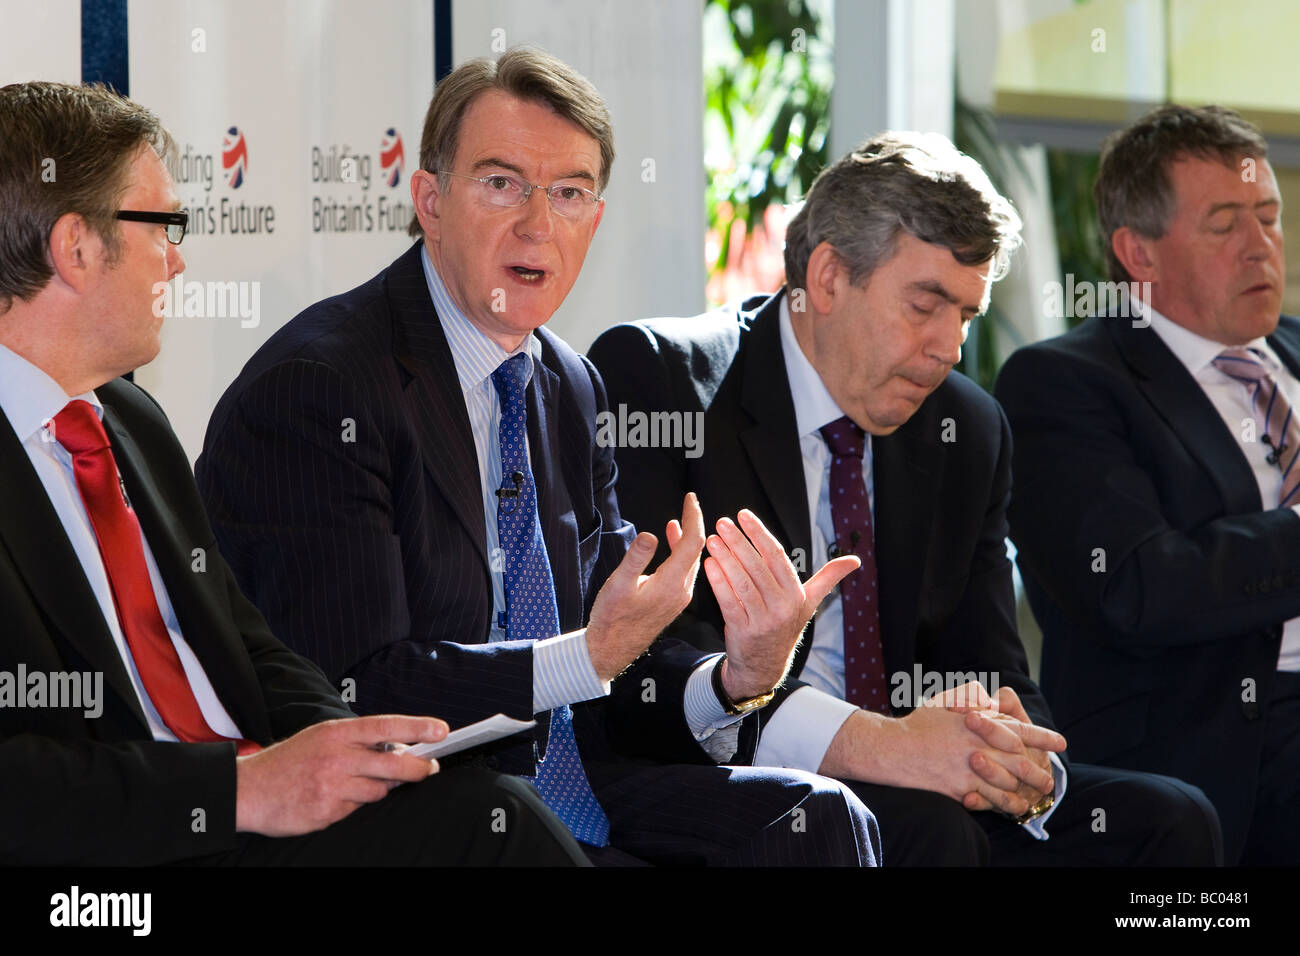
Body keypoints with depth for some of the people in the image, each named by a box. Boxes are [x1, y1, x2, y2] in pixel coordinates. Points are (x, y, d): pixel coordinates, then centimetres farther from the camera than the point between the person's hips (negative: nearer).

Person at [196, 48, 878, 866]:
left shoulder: (571, 392, 15)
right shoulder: (318, 386, -12)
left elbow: (606, 653, 12)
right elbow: (355, 693, -19)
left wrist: (733, 682, -9)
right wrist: (590, 658, -22)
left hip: (572, 790, 7)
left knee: (818, 819, -15)